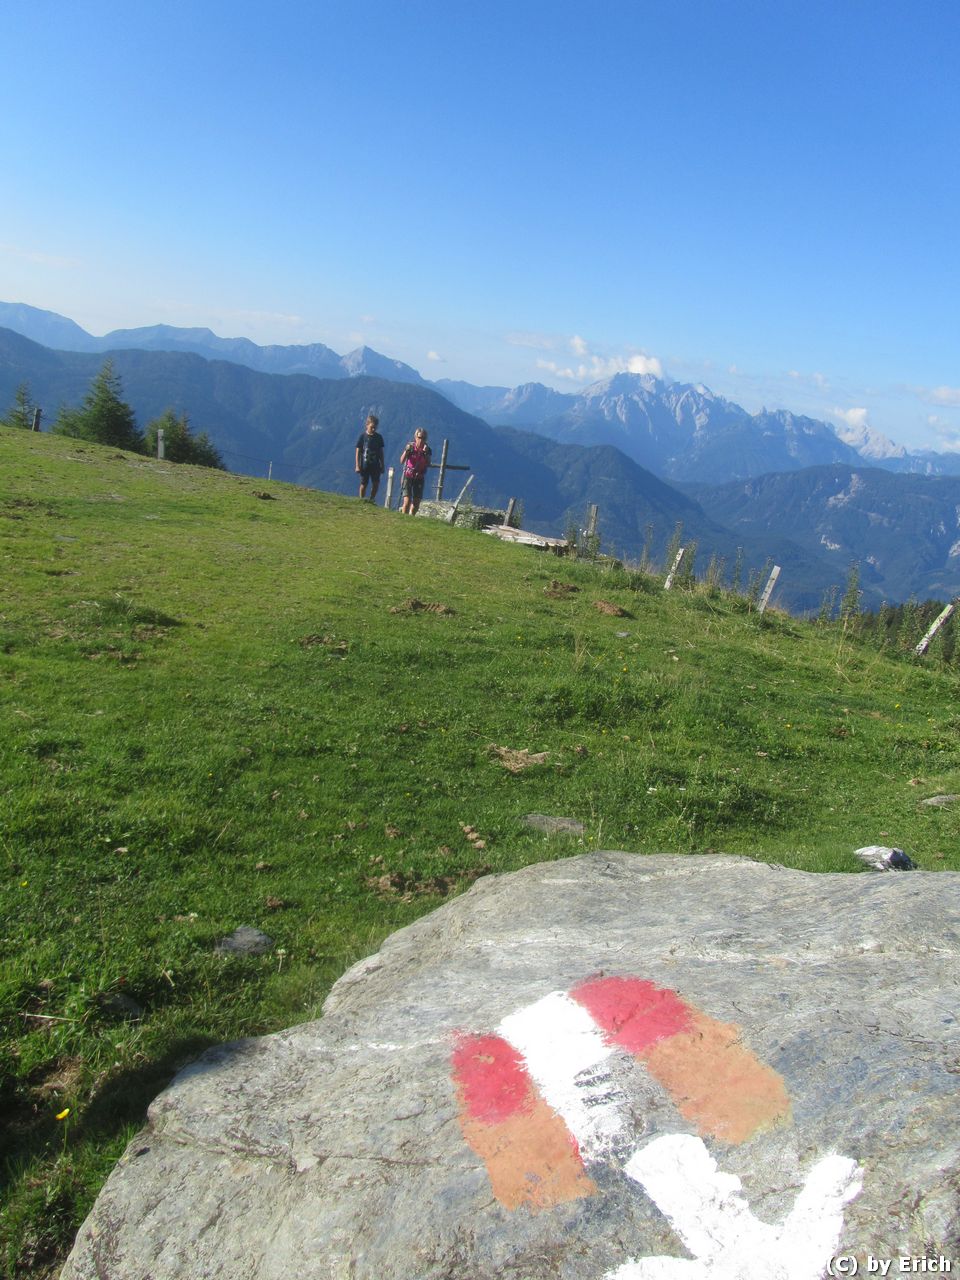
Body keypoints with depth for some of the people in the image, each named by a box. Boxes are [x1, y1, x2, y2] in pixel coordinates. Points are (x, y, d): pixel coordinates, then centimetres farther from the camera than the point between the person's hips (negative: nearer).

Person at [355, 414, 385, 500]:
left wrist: (382, 465, 9)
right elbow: (358, 452, -2)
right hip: (365, 465, -2)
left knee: (376, 484, -3)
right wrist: (357, 466, -7)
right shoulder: (363, 436, -4)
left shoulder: (379, 437, 4)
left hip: (375, 465, 2)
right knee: (364, 484, 4)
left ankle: (371, 500, 14)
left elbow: (381, 452, 11)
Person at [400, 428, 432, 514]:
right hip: (408, 476, -3)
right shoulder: (410, 446, -6)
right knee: (407, 501, -15)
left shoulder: (427, 449, -1)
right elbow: (402, 461, -12)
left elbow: (428, 464, -11)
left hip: (419, 478, 3)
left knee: (417, 502, 5)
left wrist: (426, 453, -22)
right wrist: (406, 451, -26)